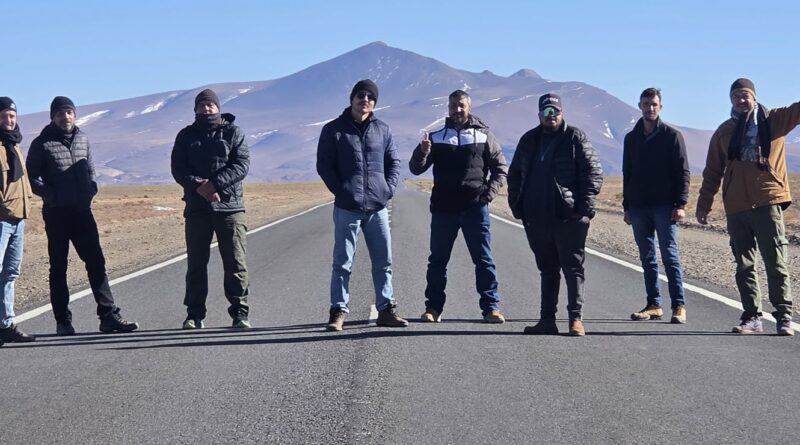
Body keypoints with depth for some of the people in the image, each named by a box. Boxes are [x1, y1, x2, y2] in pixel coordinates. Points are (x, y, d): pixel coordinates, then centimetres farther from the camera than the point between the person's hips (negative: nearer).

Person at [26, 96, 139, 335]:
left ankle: (109, 315, 3)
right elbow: (31, 178, -4)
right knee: (58, 267, 4)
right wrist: (52, 195, -13)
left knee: (96, 262, 1)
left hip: (82, 211, 4)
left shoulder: (83, 139, 10)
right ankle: (63, 320, 9)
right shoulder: (42, 143, -4)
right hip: (56, 213, -4)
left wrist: (90, 190, 3)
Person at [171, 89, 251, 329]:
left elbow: (242, 164, -6)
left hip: (230, 206, -2)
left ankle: (240, 312, 4)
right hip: (196, 208, 2)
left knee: (236, 261, -3)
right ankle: (194, 314, 9)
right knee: (196, 262, 4)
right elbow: (178, 169, 2)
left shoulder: (233, 132, 7)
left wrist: (214, 183, -17)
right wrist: (198, 186, -16)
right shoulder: (186, 136, 13)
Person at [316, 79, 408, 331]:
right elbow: (323, 165, 1)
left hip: (378, 207, 4)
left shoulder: (382, 130, 12)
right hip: (347, 207, -3)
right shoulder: (334, 130, 2)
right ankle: (339, 311, 3)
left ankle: (386, 309, 15)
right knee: (342, 263, -1)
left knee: (383, 262, 7)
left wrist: (389, 188, 1)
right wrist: (341, 191, -8)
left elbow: (394, 162, 16)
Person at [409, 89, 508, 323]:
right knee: (438, 260, 5)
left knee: (484, 259, -1)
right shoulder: (436, 137, 9)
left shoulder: (483, 135, 7)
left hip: (475, 208, -1)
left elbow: (500, 167, 11)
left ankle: (491, 307, 2)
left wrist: (490, 191, -5)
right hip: (443, 208, 1)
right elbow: (416, 169, 5)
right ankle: (433, 307, 12)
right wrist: (422, 153, -16)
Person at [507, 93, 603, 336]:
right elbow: (515, 175, 21)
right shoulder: (529, 140, 14)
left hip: (569, 218, -5)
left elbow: (593, 172, -6)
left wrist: (584, 207, -13)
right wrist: (517, 206, 10)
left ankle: (576, 318, -1)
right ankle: (547, 320, 16)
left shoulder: (575, 138, -1)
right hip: (537, 219, 5)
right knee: (547, 270, 11)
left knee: (573, 268, -2)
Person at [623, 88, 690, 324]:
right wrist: (627, 207, 13)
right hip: (639, 207, 5)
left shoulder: (672, 136, 1)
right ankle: (653, 305, 12)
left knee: (670, 256, -7)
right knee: (647, 259, 7)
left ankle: (679, 306, -6)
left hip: (664, 207, -5)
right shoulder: (631, 138, 14)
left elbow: (682, 172, -2)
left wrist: (680, 204, -11)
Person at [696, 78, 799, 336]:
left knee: (776, 262, -4)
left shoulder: (774, 120, 6)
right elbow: (712, 172, 16)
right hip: (736, 207, 3)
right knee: (744, 266, 6)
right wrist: (704, 204, 13)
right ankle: (752, 317, 12)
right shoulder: (724, 132, 13)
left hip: (768, 202, -3)